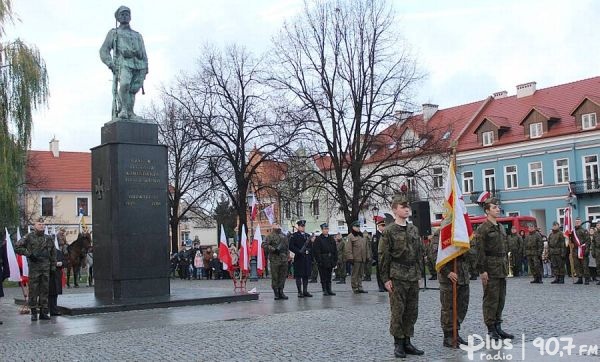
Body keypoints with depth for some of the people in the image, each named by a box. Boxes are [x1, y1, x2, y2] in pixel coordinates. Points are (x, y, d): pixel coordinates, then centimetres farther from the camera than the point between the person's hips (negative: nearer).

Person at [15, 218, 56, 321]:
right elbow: (17, 247, -2)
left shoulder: (48, 238, 12)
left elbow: (53, 253, 17)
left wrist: (53, 266, 10)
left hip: (46, 268, 4)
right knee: (33, 290, -2)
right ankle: (33, 312, 5)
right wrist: (28, 254, -11)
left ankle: (43, 312, 12)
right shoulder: (29, 237, 0)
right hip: (34, 267, -4)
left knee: (45, 290, 6)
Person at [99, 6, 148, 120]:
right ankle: (124, 109, -19)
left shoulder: (138, 35, 32)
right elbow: (104, 51, 11)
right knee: (125, 85, -28)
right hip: (123, 64, -3)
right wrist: (110, 64, -7)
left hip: (138, 65, 4)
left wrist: (145, 69, 7)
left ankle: (129, 113, 2)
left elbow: (144, 54, 24)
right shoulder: (113, 33, 21)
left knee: (132, 90, -8)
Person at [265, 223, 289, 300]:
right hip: (274, 259, -6)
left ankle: (281, 291, 15)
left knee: (283, 276, 7)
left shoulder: (284, 236, 17)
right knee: (275, 276, -3)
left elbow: (287, 246, 25)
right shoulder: (270, 236, -2)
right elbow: (265, 245, -10)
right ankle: (276, 293, 2)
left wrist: (287, 255, 17)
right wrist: (274, 249, -18)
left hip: (284, 259, 6)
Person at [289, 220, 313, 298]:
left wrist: (311, 258, 10)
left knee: (306, 275, 8)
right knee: (299, 276, -2)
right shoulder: (294, 236, -1)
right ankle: (300, 292, 3)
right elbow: (291, 247, -9)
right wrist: (299, 251, -20)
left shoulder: (308, 236, 16)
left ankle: (305, 291, 14)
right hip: (299, 258, -5)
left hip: (307, 258, 5)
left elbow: (311, 247, 16)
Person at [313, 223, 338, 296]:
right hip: (322, 262, -5)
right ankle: (324, 290, 5)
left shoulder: (331, 239, 13)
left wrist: (335, 260, 7)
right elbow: (316, 251, -8)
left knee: (329, 277, 10)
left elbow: (335, 250, 15)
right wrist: (319, 261, -14)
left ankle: (329, 290, 15)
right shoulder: (318, 239, -4)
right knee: (323, 277, -1)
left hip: (330, 262, 5)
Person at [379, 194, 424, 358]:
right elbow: (383, 256, -6)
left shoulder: (414, 229, 11)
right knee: (398, 311, -2)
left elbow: (419, 252, 16)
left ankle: (407, 342, 17)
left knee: (412, 311, 7)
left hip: (413, 278, 5)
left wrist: (419, 272, 10)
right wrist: (386, 279, -9)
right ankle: (398, 343, 7)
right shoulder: (389, 231, -5)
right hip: (397, 278, -5)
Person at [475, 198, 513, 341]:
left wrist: (506, 265, 16)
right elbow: (480, 251, -14)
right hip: (490, 269, -8)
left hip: (501, 268, 8)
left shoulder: (501, 227, 16)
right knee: (491, 299, -4)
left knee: (501, 299, 11)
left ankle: (498, 327, 19)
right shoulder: (483, 229, -9)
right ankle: (491, 329, 3)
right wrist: (482, 270, -18)